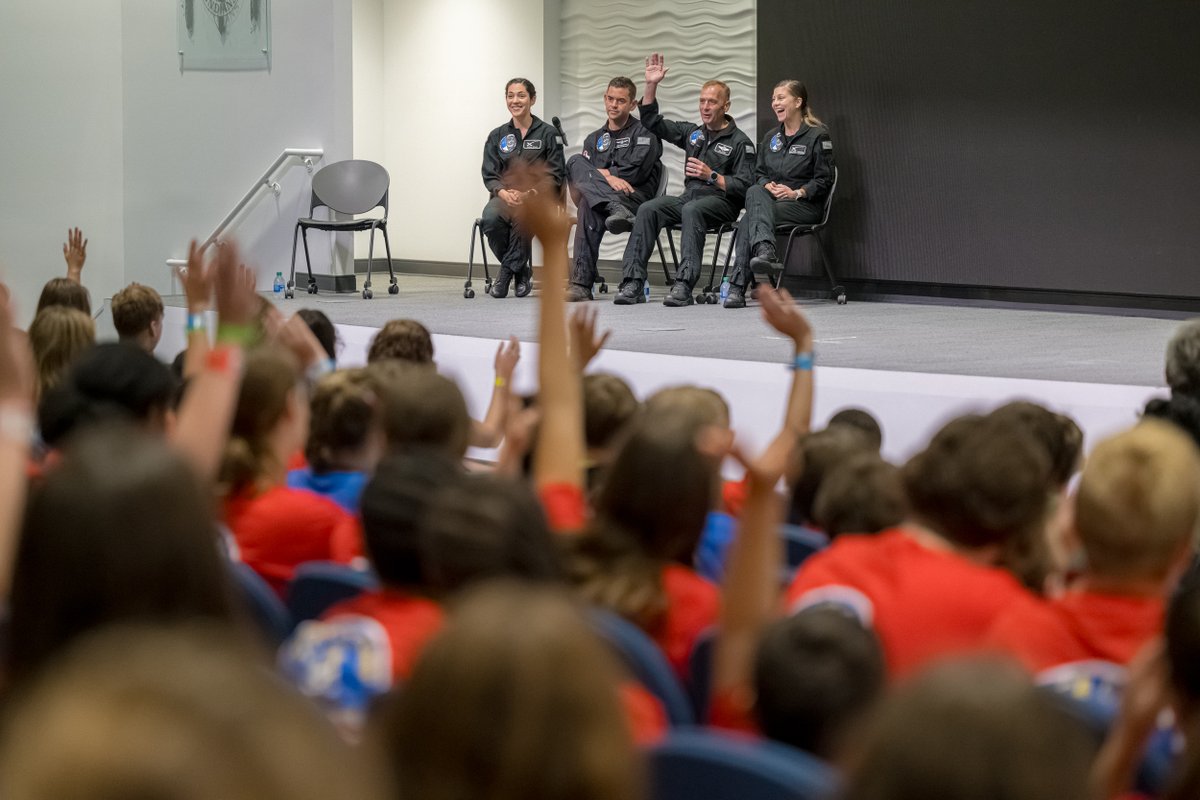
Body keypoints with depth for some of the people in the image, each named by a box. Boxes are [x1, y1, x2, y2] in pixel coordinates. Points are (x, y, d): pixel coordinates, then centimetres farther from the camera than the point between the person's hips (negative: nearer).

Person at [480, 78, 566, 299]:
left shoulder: (548, 133, 7)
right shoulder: (497, 136, 17)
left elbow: (555, 175, 1)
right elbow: (489, 175, 9)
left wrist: (527, 193, -15)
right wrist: (504, 193, -14)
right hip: (505, 196, 3)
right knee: (490, 218, -34)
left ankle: (507, 272, -20)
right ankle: (521, 271, -12)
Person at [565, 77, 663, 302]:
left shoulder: (644, 133, 10)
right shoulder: (594, 139, 27)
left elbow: (636, 172, -5)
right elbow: (585, 171, 9)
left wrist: (601, 174, -2)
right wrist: (608, 177, -12)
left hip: (638, 199, -5)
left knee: (588, 205, -31)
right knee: (576, 162, -24)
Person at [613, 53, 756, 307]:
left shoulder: (740, 142, 2)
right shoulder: (693, 133, 21)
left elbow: (745, 187, -6)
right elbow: (652, 122, 21)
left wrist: (712, 176, -14)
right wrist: (651, 86, 11)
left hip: (721, 202, -5)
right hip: (688, 197, 5)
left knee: (691, 210, -38)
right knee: (648, 208, -22)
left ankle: (684, 285, -47)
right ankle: (633, 282, -31)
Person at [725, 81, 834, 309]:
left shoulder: (818, 136, 0)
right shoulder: (771, 138, 21)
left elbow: (824, 179, -4)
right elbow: (759, 173, 20)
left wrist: (797, 193, -17)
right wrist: (767, 185, -4)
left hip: (804, 205, -5)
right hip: (770, 199, 5)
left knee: (748, 220, -29)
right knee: (754, 192, -33)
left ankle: (738, 287, -40)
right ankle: (764, 249, -49)